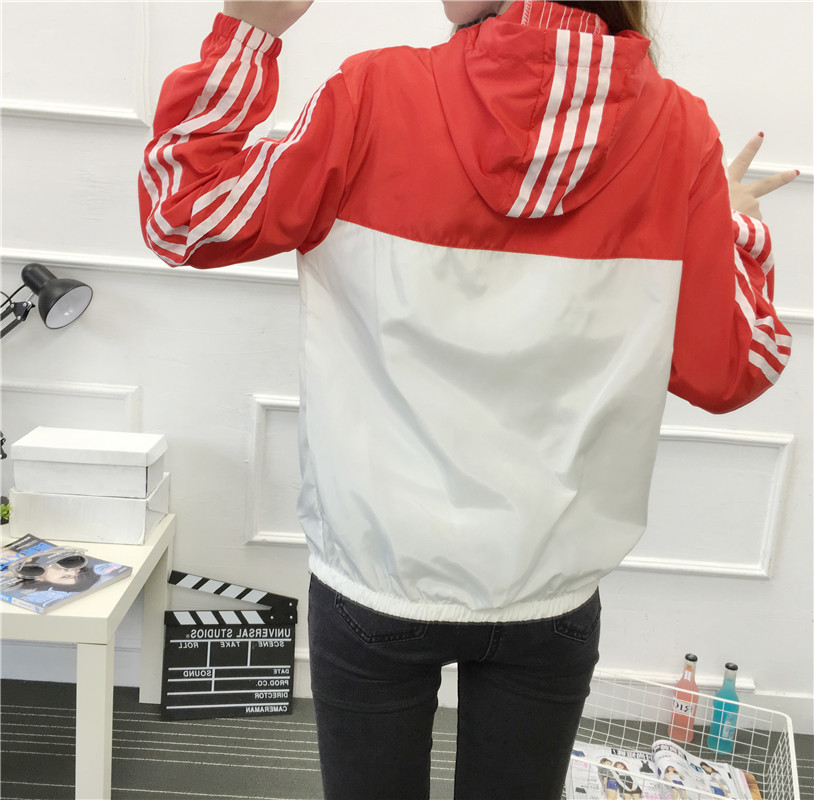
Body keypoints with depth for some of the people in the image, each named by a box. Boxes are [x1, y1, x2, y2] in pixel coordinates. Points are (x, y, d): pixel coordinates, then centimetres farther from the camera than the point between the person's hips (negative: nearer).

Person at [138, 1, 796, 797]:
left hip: (377, 581, -1)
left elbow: (181, 216, -2)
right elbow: (726, 372, -1)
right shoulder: (679, 131, -6)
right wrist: (736, 230, 15)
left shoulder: (375, 96, -12)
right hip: (549, 592, 2)